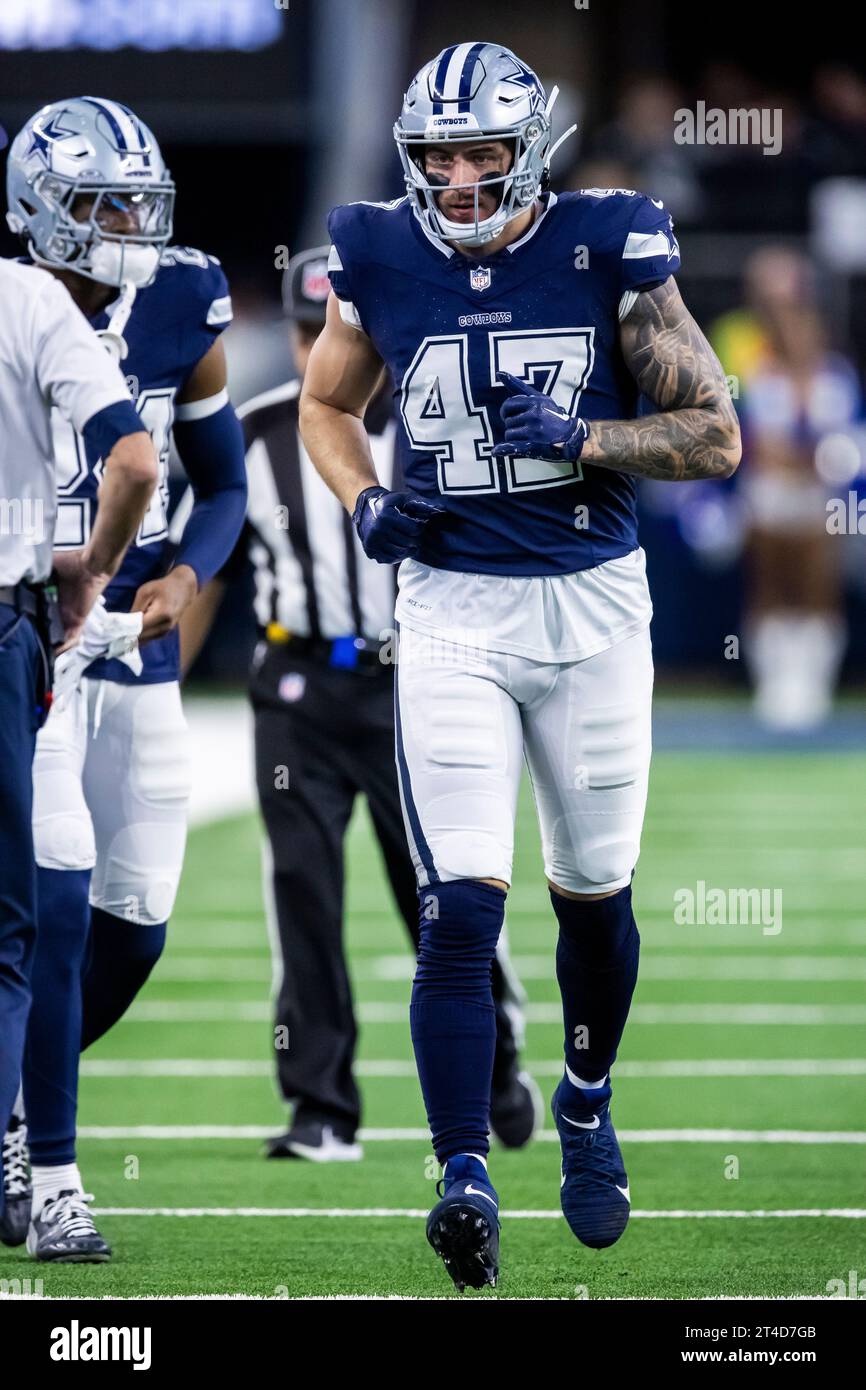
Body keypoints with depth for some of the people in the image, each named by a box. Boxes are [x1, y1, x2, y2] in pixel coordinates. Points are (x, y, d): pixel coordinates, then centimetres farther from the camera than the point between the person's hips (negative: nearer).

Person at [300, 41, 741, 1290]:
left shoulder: (607, 252, -6)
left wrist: (578, 438, -18)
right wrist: (366, 505, -2)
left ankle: (588, 1104, 40)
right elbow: (326, 405, 17)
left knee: (593, 892, 14)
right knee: (463, 906, -13)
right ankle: (465, 1176, -16)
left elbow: (715, 436, -4)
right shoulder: (381, 262, -1)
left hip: (594, 602, 0)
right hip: (453, 611, 0)